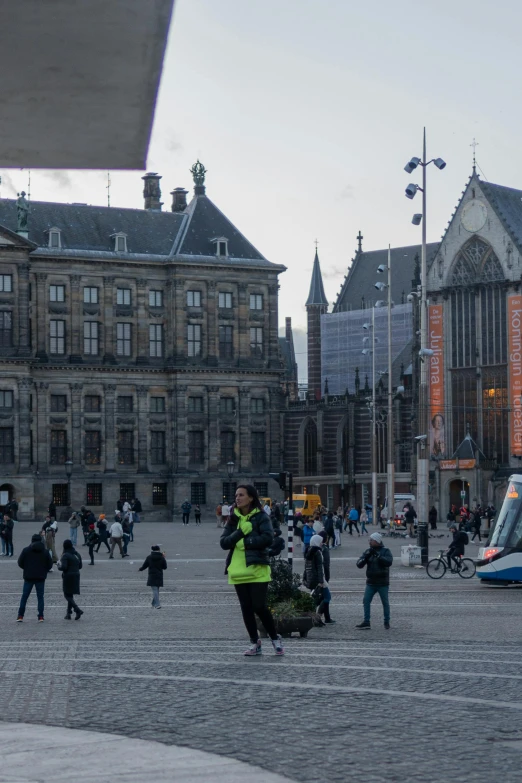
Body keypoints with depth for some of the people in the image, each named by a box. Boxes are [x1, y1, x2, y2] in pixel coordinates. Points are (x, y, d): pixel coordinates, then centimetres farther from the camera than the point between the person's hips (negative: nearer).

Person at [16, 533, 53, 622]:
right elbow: (50, 564, 2)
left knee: (24, 597, 7)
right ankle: (41, 616, 2)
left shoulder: (26, 550, -3)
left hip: (28, 577, -1)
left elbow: (20, 562, -2)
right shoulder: (45, 551, 1)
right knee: (40, 597, 7)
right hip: (41, 578, 1)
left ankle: (20, 616, 4)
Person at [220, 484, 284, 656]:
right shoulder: (233, 519, 12)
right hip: (238, 570, 5)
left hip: (257, 569, -5)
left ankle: (275, 639, 10)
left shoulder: (261, 517, -2)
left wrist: (245, 541, -11)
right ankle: (254, 643, 16)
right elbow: (223, 542, 3)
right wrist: (239, 533, -14)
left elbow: (268, 538, -16)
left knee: (259, 606, -8)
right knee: (246, 608, 7)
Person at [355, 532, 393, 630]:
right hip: (371, 583, 4)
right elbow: (359, 564, -1)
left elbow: (389, 562, -23)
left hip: (382, 583, -4)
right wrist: (366, 557, -19)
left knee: (385, 602, 4)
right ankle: (366, 622, 1)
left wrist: (378, 555, -29)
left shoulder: (385, 551, -5)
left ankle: (387, 622, 16)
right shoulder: (368, 552, 7)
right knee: (366, 601, -3)